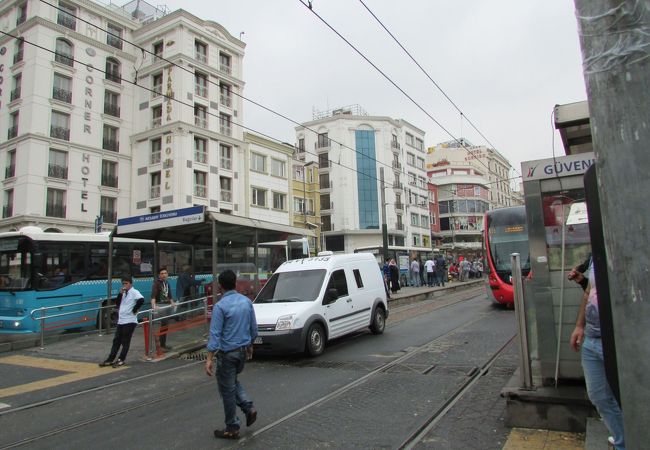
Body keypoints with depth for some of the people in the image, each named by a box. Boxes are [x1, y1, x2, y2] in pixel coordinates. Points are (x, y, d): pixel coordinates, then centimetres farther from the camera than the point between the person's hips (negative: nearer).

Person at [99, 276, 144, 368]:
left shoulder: (134, 292, -10)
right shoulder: (124, 293, 15)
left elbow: (141, 300, -27)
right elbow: (117, 303, 10)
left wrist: (134, 310, -18)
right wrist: (120, 293, -2)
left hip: (129, 321, -8)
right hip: (120, 320, 8)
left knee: (125, 341, 1)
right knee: (116, 340, 11)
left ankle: (121, 360, 9)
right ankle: (110, 359, 18)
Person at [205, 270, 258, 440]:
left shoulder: (220, 306, -17)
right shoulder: (247, 301, 1)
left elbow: (215, 334, -19)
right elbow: (254, 328, 8)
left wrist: (209, 358, -17)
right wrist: (250, 345, 22)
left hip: (227, 353, -6)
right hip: (243, 350, 6)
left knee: (227, 390, 8)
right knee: (233, 381, 28)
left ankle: (232, 429, 19)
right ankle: (249, 408, 13)